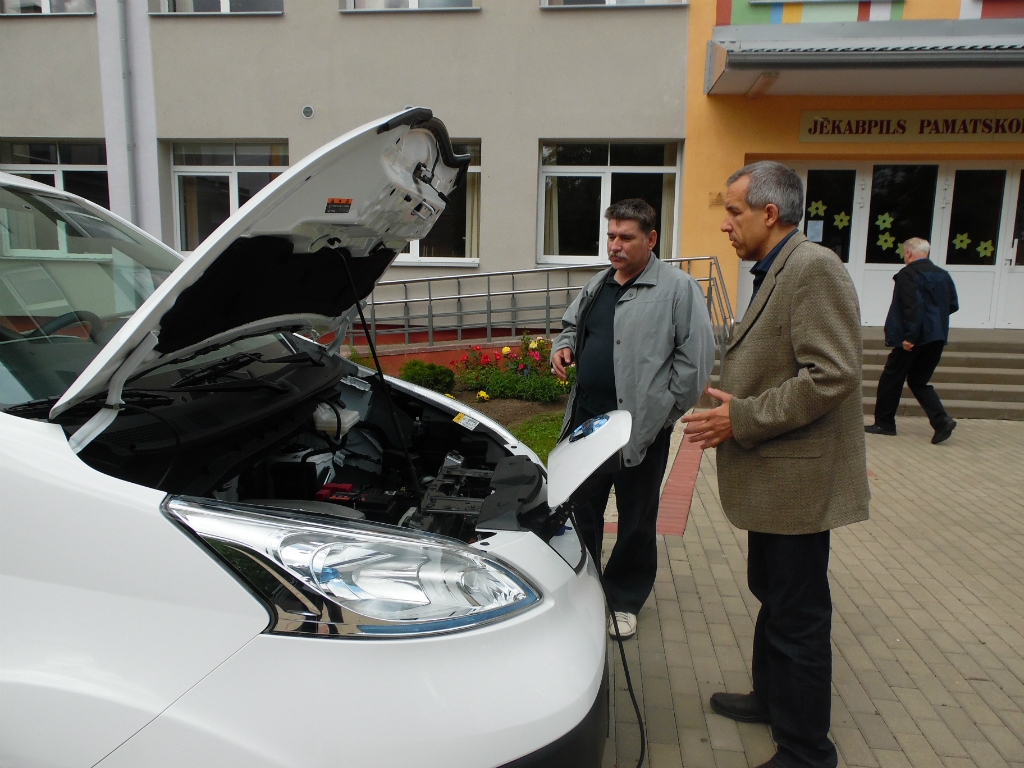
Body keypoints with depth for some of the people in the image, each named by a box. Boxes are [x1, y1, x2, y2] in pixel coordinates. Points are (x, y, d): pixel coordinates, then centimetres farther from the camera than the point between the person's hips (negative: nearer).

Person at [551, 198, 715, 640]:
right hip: (587, 418, 6)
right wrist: (564, 347, 4)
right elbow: (572, 326, 26)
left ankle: (625, 600, 28)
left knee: (636, 519, 9)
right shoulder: (597, 286, 13)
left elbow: (697, 355, -11)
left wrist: (665, 409, -12)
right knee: (581, 508, 16)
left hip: (642, 426, -6)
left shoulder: (677, 288, -8)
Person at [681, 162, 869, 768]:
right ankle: (772, 697, 43)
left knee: (799, 616, 3)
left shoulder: (814, 268, -17)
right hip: (774, 476, 10)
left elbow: (832, 375, -25)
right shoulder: (775, 272, 15)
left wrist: (742, 419, -22)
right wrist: (730, 409, 11)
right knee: (772, 596, 23)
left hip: (798, 480, -10)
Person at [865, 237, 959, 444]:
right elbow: (953, 305, 12)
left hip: (914, 339, -7)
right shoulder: (943, 275, 11)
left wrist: (909, 336, -19)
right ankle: (941, 420, -2)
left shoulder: (908, 274, -11)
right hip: (936, 337, 7)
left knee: (892, 378, 6)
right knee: (919, 381, 14)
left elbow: (912, 306, -20)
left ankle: (884, 423, 13)